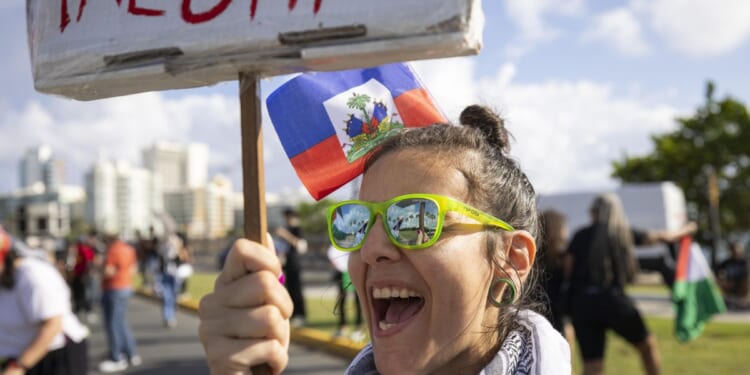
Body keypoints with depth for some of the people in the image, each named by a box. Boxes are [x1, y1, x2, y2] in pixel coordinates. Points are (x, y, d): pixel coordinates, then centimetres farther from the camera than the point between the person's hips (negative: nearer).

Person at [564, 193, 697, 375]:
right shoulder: (624, 233, 8)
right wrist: (685, 230, 38)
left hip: (582, 303, 1)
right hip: (614, 300, -1)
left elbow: (567, 272, 2)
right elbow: (661, 236, 20)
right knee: (647, 344, 25)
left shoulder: (580, 236, 7)